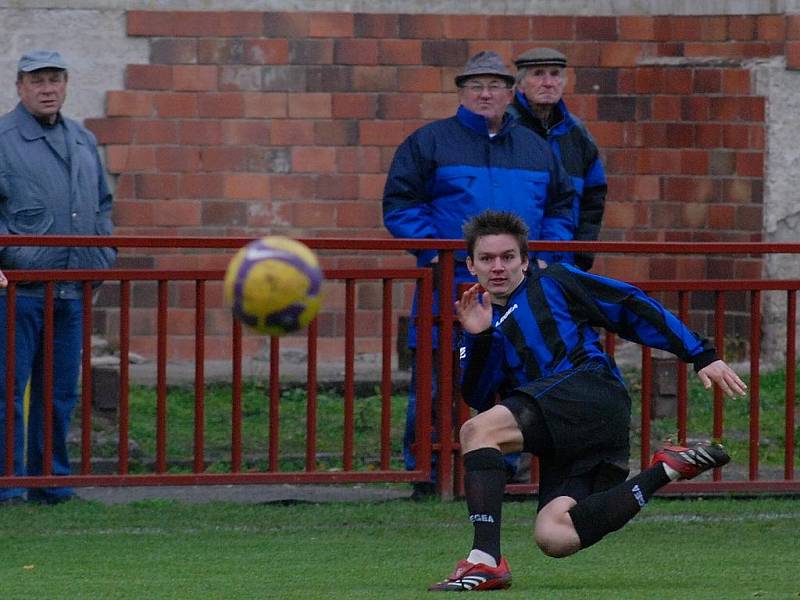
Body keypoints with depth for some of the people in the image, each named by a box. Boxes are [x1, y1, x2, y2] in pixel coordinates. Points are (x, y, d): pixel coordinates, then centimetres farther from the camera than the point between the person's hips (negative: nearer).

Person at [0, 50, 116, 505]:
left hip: (72, 292, 6)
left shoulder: (84, 142, 17)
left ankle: (51, 483, 16)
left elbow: (102, 206, 27)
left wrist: (104, 254, 15)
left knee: (59, 393, 10)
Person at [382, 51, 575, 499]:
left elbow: (561, 207, 23)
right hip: (450, 285, -3)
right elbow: (400, 204, 2)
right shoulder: (430, 143, 4)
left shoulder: (535, 148, 17)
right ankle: (425, 474, 1)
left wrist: (545, 257, 7)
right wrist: (432, 249, -9)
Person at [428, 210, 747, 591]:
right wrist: (477, 338, -2)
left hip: (590, 389, -6)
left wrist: (701, 356, 8)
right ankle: (664, 472, -5)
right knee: (554, 538, -20)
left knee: (477, 431, -25)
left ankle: (486, 560, -35)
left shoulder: (552, 284, 17)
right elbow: (477, 398, 14)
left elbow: (632, 307, 14)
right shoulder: (481, 317, 28)